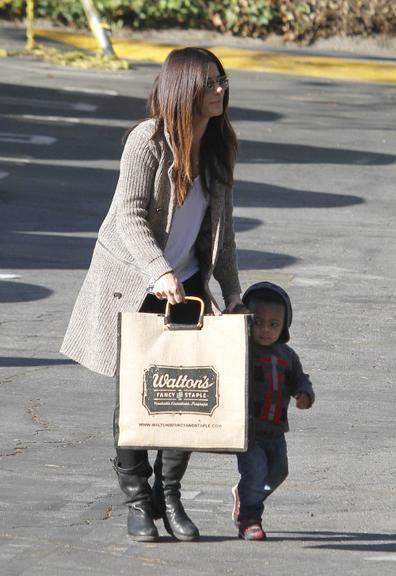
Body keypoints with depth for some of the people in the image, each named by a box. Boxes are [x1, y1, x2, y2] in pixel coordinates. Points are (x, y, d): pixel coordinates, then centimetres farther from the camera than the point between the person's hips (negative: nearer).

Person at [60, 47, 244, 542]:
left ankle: (169, 496, 11)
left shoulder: (218, 147, 5)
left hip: (185, 283, 5)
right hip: (132, 283, -5)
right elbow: (130, 215, -21)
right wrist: (160, 273, -33)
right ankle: (137, 500, 12)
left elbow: (221, 225, 12)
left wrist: (232, 291, 10)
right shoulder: (148, 139, -14)